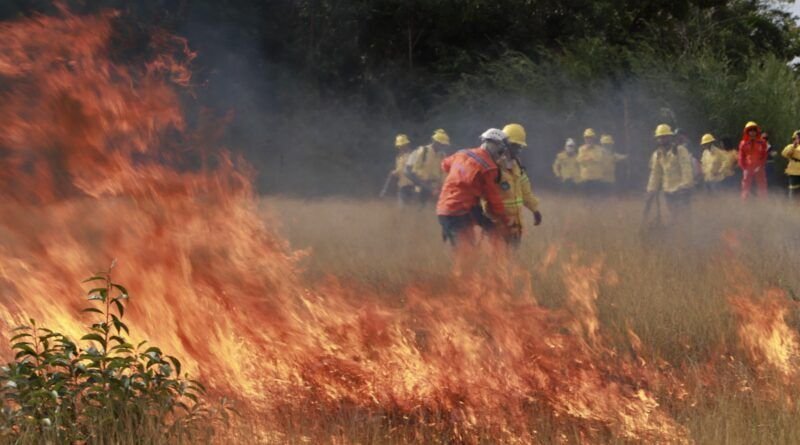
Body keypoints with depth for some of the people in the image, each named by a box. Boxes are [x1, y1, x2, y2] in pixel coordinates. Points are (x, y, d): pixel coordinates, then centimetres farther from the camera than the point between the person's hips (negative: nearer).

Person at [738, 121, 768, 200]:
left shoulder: (762, 143, 3)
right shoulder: (743, 144, 2)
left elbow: (764, 155, 2)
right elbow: (741, 157, 3)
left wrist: (760, 166, -10)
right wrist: (744, 168, -6)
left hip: (759, 169, 0)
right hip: (748, 169, 0)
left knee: (762, 188, 2)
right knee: (746, 188, 2)